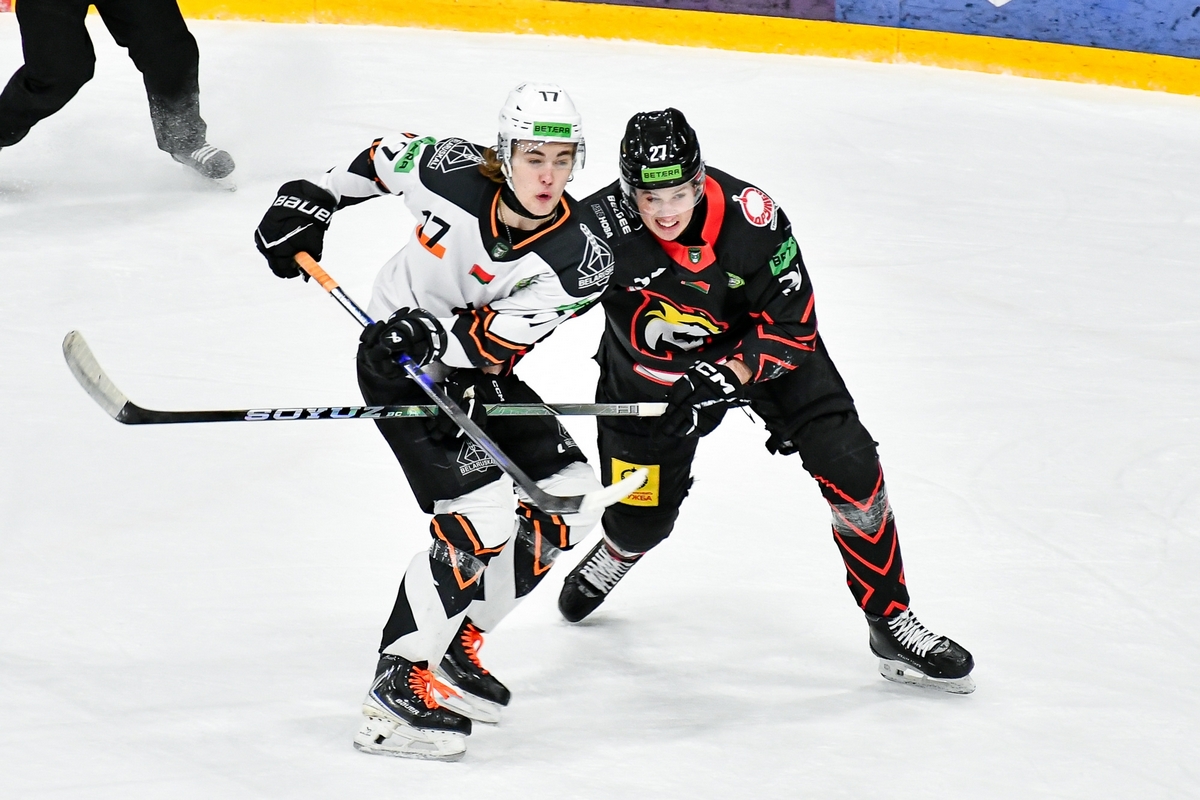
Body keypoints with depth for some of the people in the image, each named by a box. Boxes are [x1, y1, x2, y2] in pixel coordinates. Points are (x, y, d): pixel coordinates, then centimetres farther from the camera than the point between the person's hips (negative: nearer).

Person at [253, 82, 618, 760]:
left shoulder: (580, 259, -19)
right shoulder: (451, 172, -23)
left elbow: (498, 341, -23)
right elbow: (384, 157, 0)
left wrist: (438, 337, -40)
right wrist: (310, 201, 2)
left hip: (475, 369, 5)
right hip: (398, 356, -5)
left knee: (570, 501, 1)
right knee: (482, 518, -19)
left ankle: (457, 642, 16)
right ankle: (400, 683, -13)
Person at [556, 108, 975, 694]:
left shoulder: (750, 216, -31)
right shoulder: (602, 227, -31)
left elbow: (792, 326, -23)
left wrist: (727, 376, -36)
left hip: (759, 344, 0)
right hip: (652, 365, 0)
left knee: (850, 469, -12)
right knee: (643, 514, 7)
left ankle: (892, 624, 1)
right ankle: (611, 559, 47)